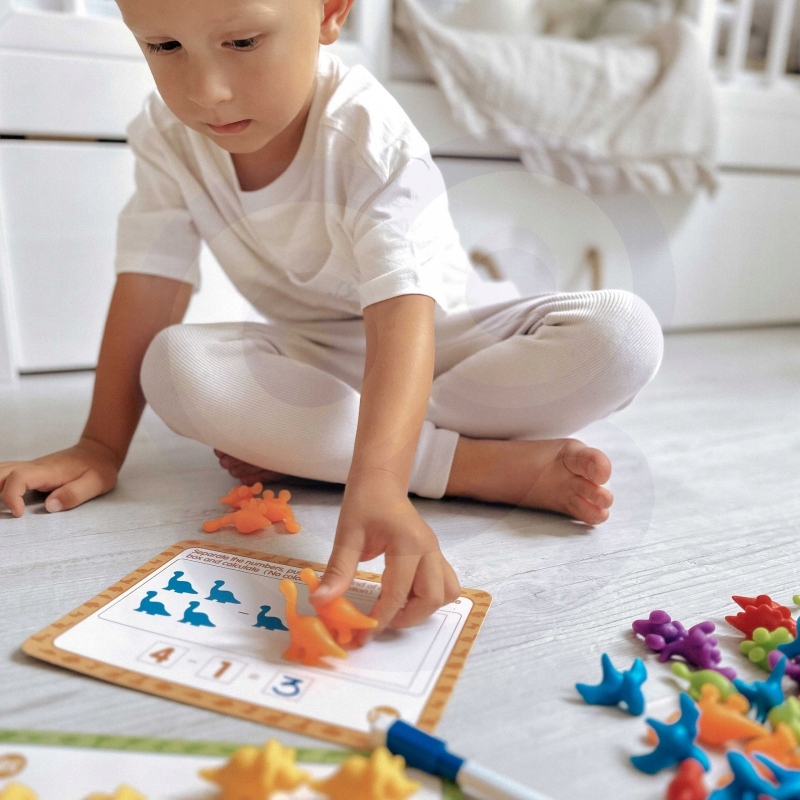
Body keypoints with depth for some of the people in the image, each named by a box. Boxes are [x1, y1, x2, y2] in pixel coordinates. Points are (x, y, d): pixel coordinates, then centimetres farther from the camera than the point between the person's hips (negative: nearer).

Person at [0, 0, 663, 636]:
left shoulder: (369, 135, -25)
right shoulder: (167, 138, -10)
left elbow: (400, 315, -37)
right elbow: (149, 287, -10)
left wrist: (377, 486, -51)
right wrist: (101, 445, -14)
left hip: (442, 345, -2)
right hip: (314, 361, 3)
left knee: (624, 333, -25)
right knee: (174, 364, -29)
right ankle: (500, 466, -29)